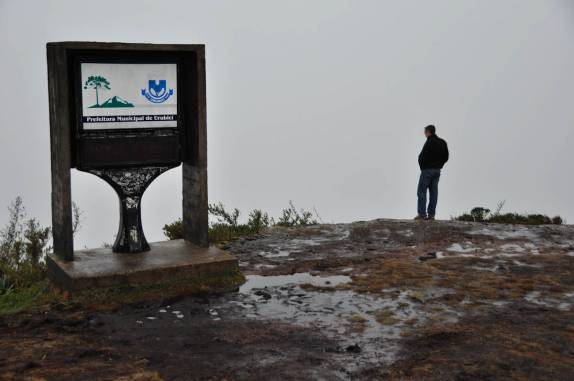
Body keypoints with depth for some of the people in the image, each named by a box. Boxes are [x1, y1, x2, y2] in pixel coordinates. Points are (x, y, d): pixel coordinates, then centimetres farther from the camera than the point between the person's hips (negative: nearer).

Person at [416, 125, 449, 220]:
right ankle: (431, 214, 6)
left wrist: (422, 166, -1)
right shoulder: (442, 143, 9)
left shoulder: (429, 142, -16)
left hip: (427, 169, -8)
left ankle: (422, 214, -7)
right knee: (433, 192, 8)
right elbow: (446, 157, 12)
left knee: (421, 191, -2)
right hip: (437, 170, 8)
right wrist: (439, 165, 11)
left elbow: (422, 157, -18)